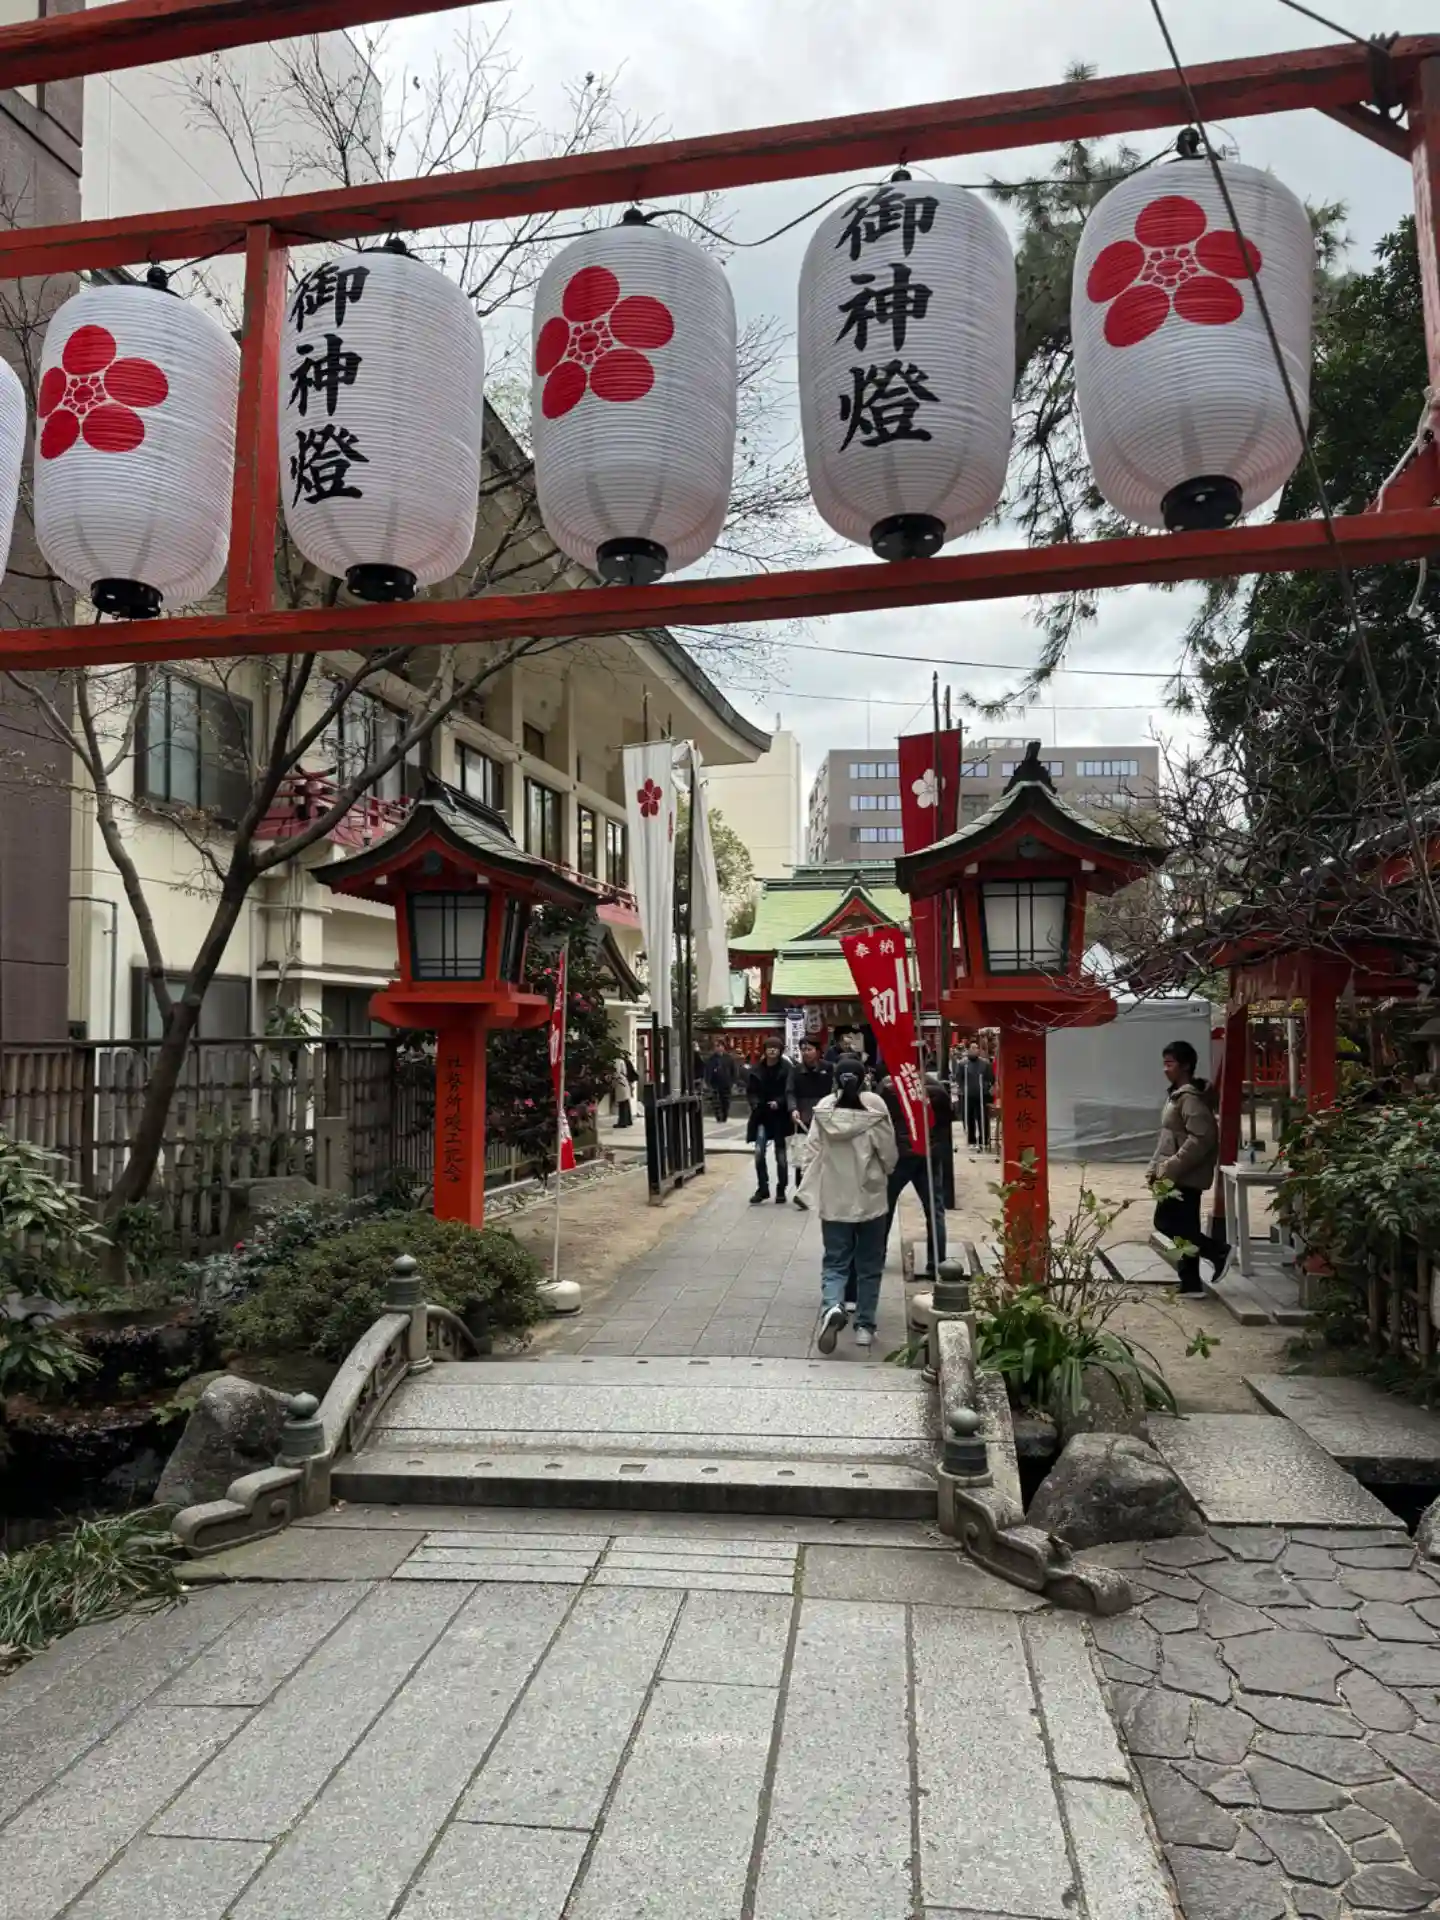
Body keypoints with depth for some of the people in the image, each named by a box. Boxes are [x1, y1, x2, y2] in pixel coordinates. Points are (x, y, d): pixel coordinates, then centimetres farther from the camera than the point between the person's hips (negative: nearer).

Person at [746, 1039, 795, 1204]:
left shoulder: (786, 1068, -7)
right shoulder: (756, 1070, 3)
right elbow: (750, 1091, 8)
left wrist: (778, 1102, -23)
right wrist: (755, 1103, -10)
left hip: (780, 1115, -2)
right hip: (762, 1115, 2)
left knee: (780, 1154, 5)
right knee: (759, 1152, -10)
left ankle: (781, 1190, 18)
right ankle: (762, 1188, 5)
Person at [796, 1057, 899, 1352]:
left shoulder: (824, 1109, -8)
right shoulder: (874, 1107, -11)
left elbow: (810, 1149, -8)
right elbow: (889, 1152, -4)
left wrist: (808, 1181, 5)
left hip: (834, 1200, 1)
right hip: (869, 1198, -1)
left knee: (834, 1261, 8)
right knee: (869, 1265, 13)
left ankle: (831, 1307, -18)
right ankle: (864, 1325, 17)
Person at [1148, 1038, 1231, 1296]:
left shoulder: (1191, 1098, -16)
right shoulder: (1175, 1095, 15)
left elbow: (1201, 1139, -24)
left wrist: (1169, 1169, -23)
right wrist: (1155, 1167, 14)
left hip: (1185, 1176, -10)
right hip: (1175, 1176, 10)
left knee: (1170, 1224, -7)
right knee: (1181, 1226, 11)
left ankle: (1217, 1252, 5)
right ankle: (1191, 1282, 16)